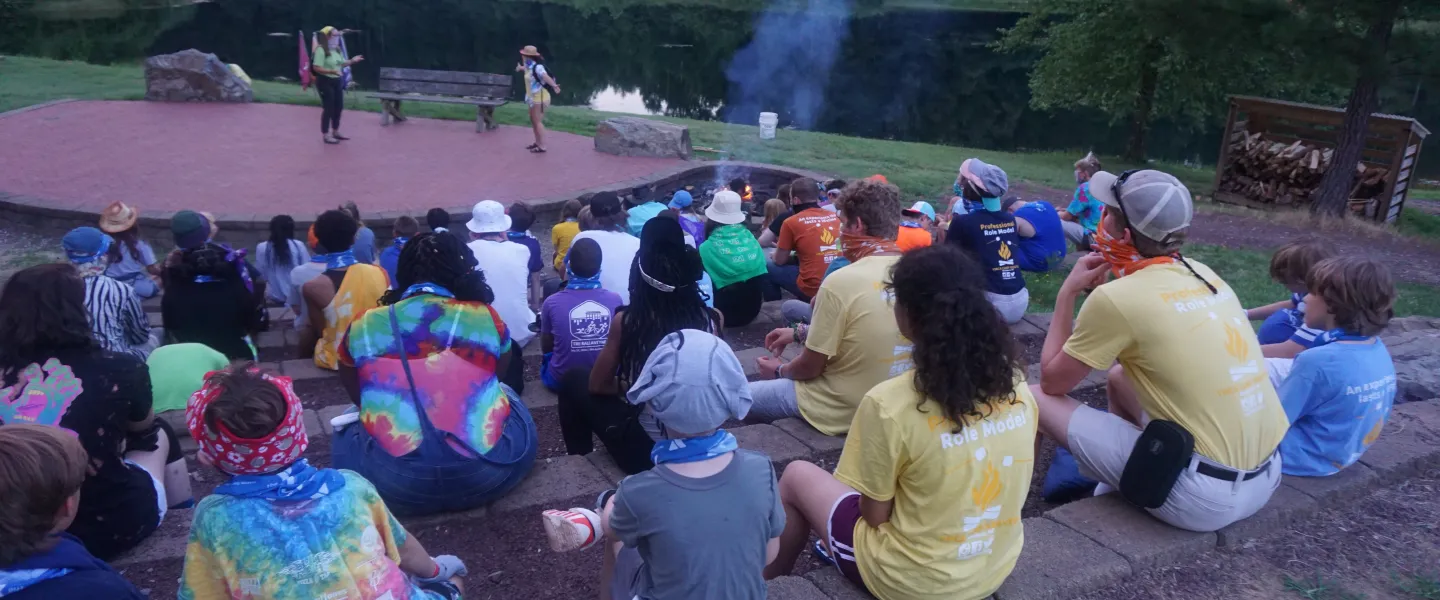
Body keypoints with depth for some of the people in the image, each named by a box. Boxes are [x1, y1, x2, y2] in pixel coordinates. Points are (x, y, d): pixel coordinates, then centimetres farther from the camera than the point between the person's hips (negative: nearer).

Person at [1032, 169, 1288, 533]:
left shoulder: (1118, 297, -16)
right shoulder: (1204, 275, 6)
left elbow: (1052, 382, -2)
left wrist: (1067, 293, 5)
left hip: (1203, 494, -8)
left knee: (1036, 399, -1)